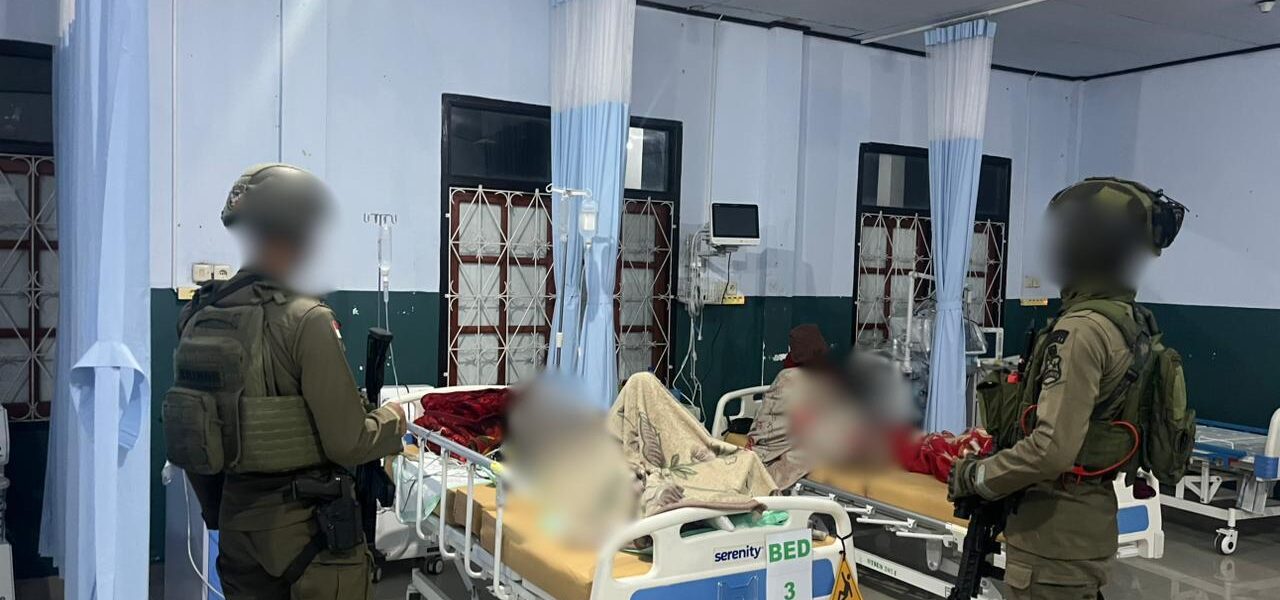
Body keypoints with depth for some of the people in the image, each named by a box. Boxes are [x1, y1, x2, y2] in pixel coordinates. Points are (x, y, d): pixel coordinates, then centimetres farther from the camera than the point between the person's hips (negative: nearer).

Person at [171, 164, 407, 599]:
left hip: (237, 523, 7)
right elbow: (346, 443, -20)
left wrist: (215, 514, 20)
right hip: (305, 525, -6)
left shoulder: (198, 319, 2)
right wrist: (391, 420, 0)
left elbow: (190, 433, 9)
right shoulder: (305, 320, -19)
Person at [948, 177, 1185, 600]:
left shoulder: (1082, 330, -23)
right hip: (1090, 523, 9)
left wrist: (976, 476, -15)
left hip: (1055, 536, -9)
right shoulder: (1127, 322, 7)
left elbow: (1052, 450, -29)